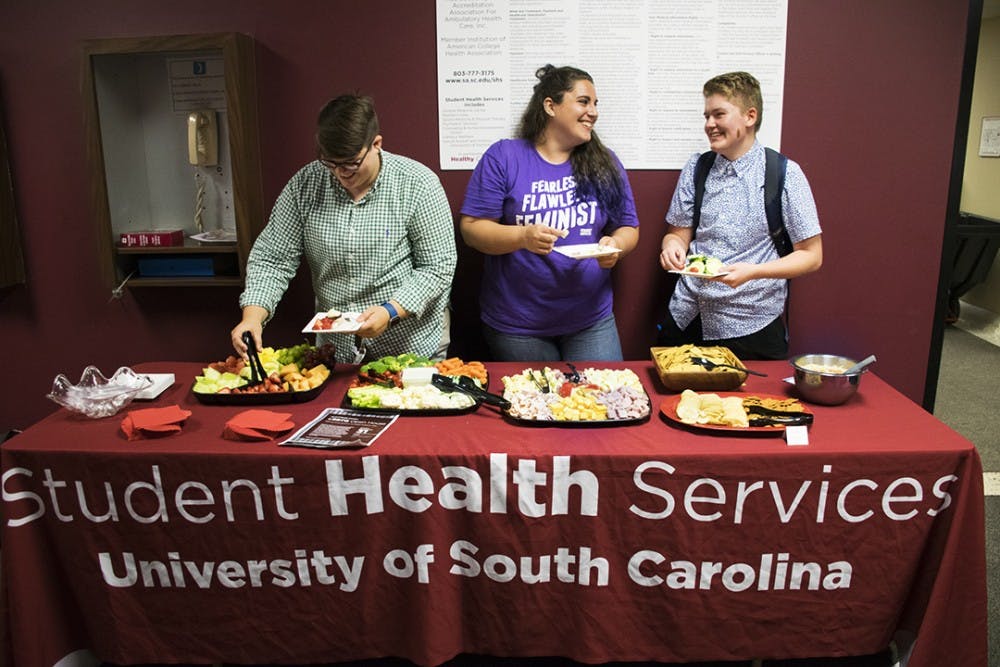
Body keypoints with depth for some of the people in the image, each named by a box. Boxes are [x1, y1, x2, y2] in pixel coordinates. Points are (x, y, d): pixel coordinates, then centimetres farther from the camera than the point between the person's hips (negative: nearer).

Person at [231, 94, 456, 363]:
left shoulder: (418, 184, -14)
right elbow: (272, 259, -2)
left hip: (413, 344, -3)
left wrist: (391, 312, -26)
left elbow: (438, 267, -13)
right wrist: (252, 316, -18)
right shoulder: (305, 184, -5)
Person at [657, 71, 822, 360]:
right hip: (686, 318, 4)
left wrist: (752, 271, -20)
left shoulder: (785, 175, -6)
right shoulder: (695, 169, 6)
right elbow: (678, 233, 10)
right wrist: (672, 246, -14)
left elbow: (812, 255, -5)